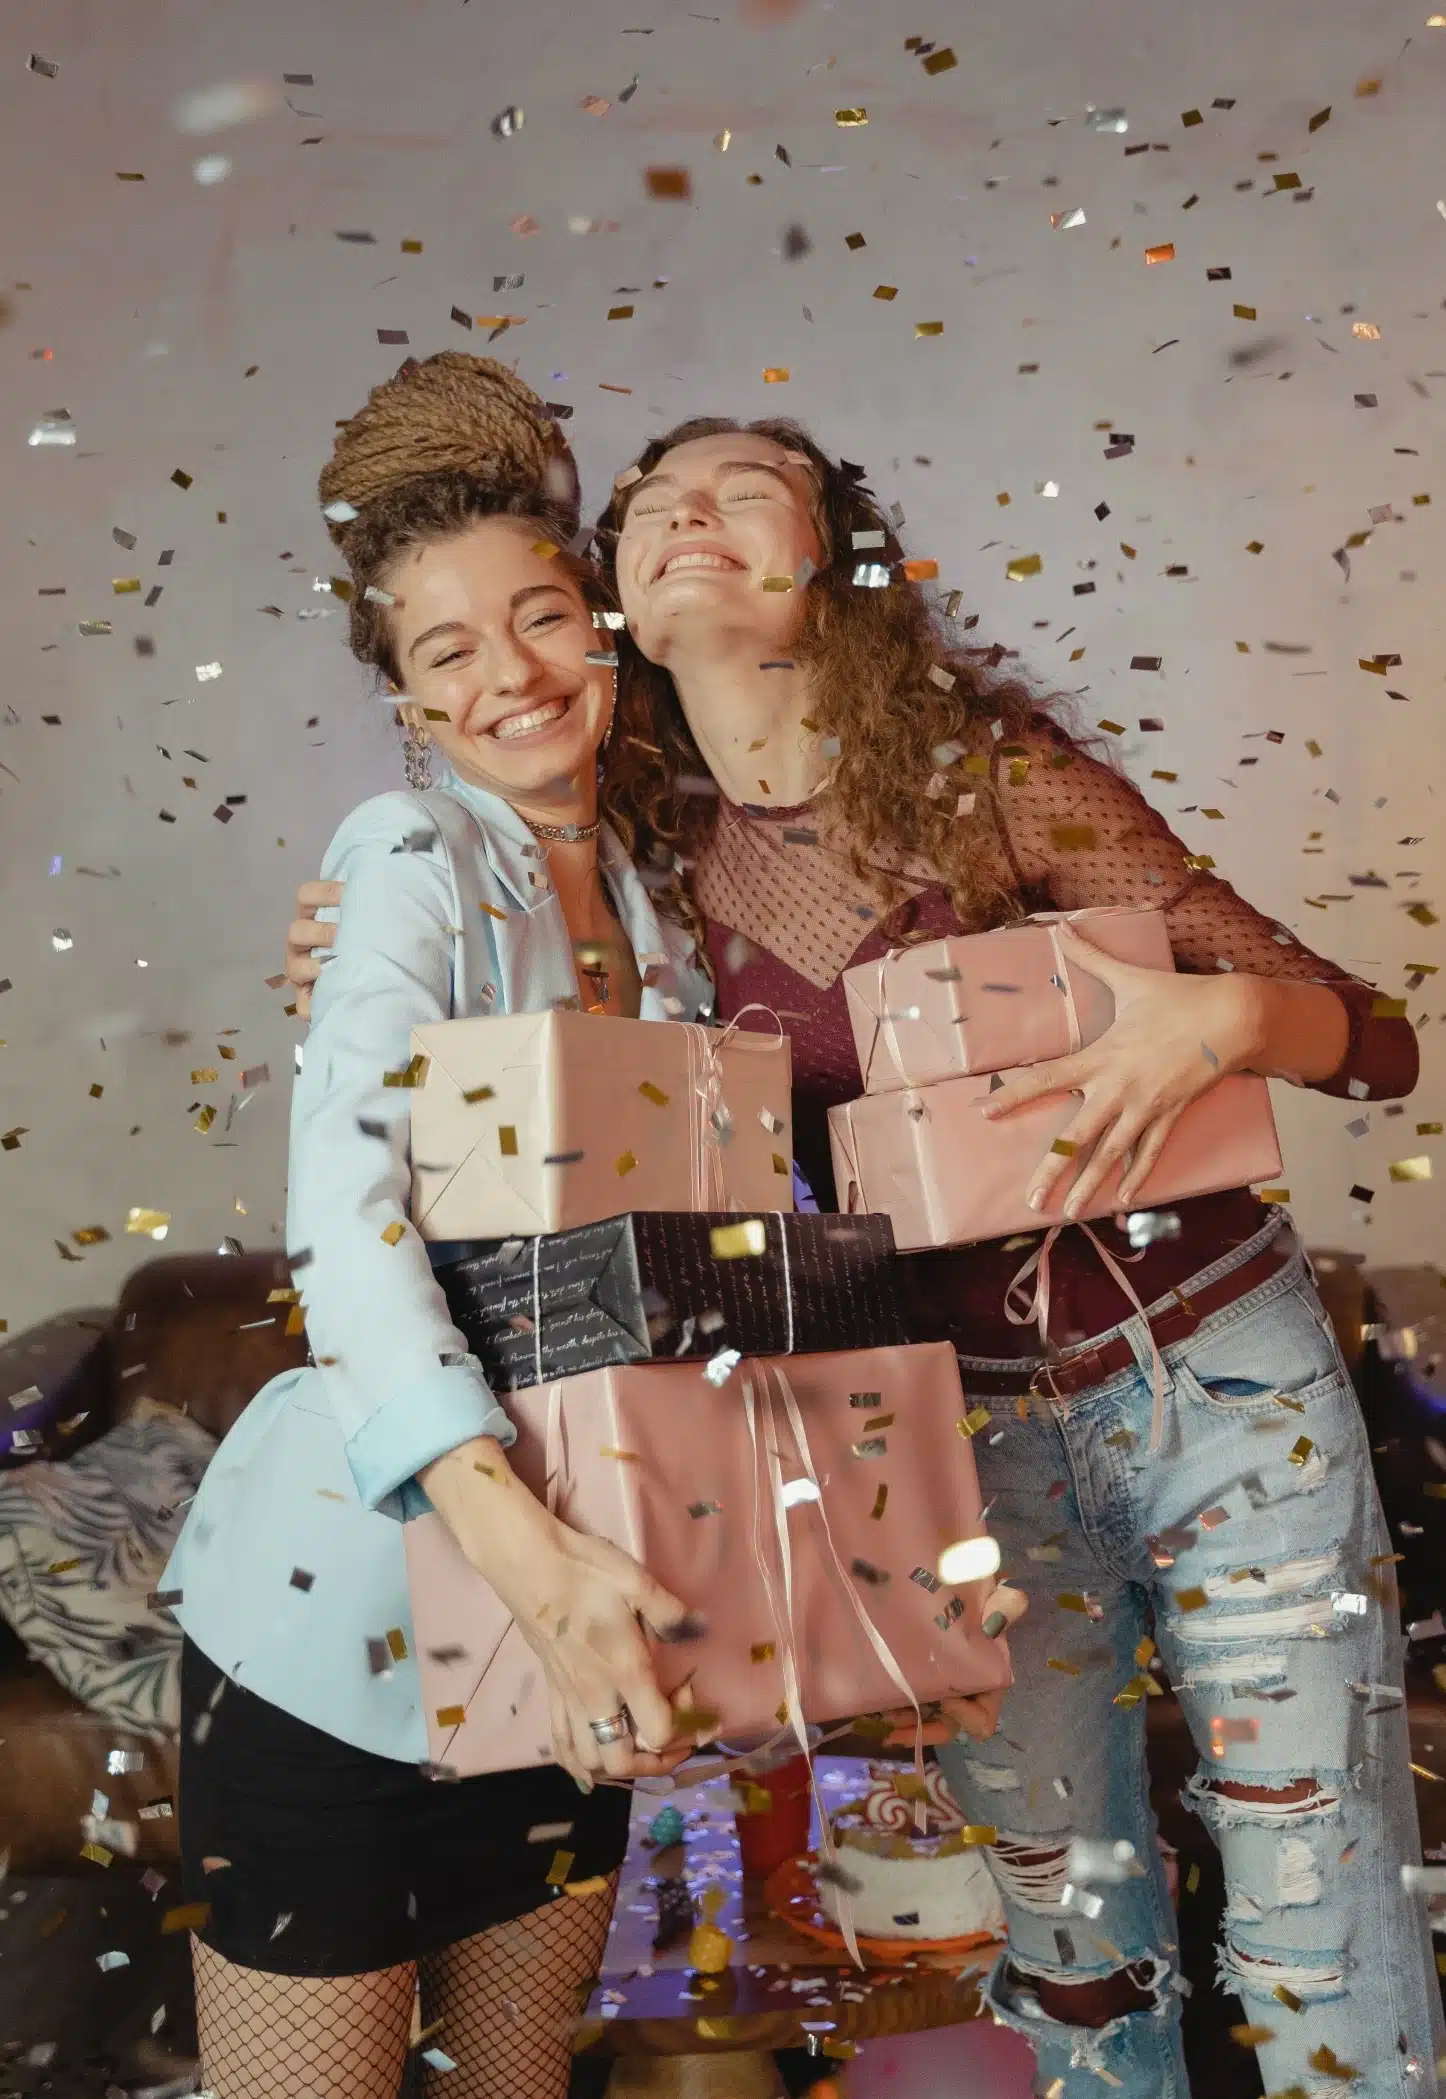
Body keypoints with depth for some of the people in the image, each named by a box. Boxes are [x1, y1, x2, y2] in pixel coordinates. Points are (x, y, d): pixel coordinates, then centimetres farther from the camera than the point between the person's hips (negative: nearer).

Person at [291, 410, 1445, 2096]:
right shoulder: (656, 857, -5)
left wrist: (1219, 1017, -33)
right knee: (1069, 1930, 16)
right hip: (978, 1437, 3)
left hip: (1221, 1385, -2)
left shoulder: (982, 763, -13)